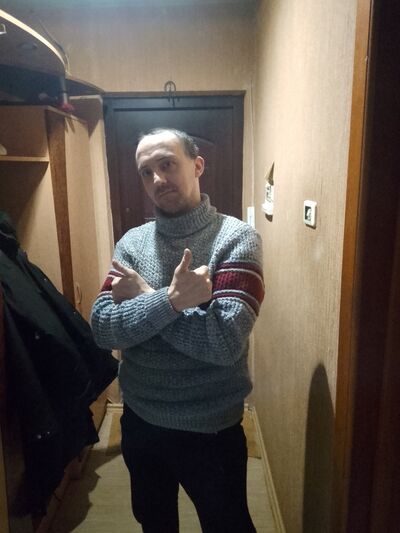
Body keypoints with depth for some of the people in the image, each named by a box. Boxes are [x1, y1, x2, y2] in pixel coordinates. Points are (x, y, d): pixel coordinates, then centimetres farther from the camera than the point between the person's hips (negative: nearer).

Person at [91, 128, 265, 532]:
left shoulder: (236, 238, -17)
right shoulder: (131, 242, -4)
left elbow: (225, 341, -28)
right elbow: (102, 328, -14)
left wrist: (142, 298, -20)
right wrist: (170, 299, -30)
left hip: (210, 429, -4)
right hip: (139, 421, 4)